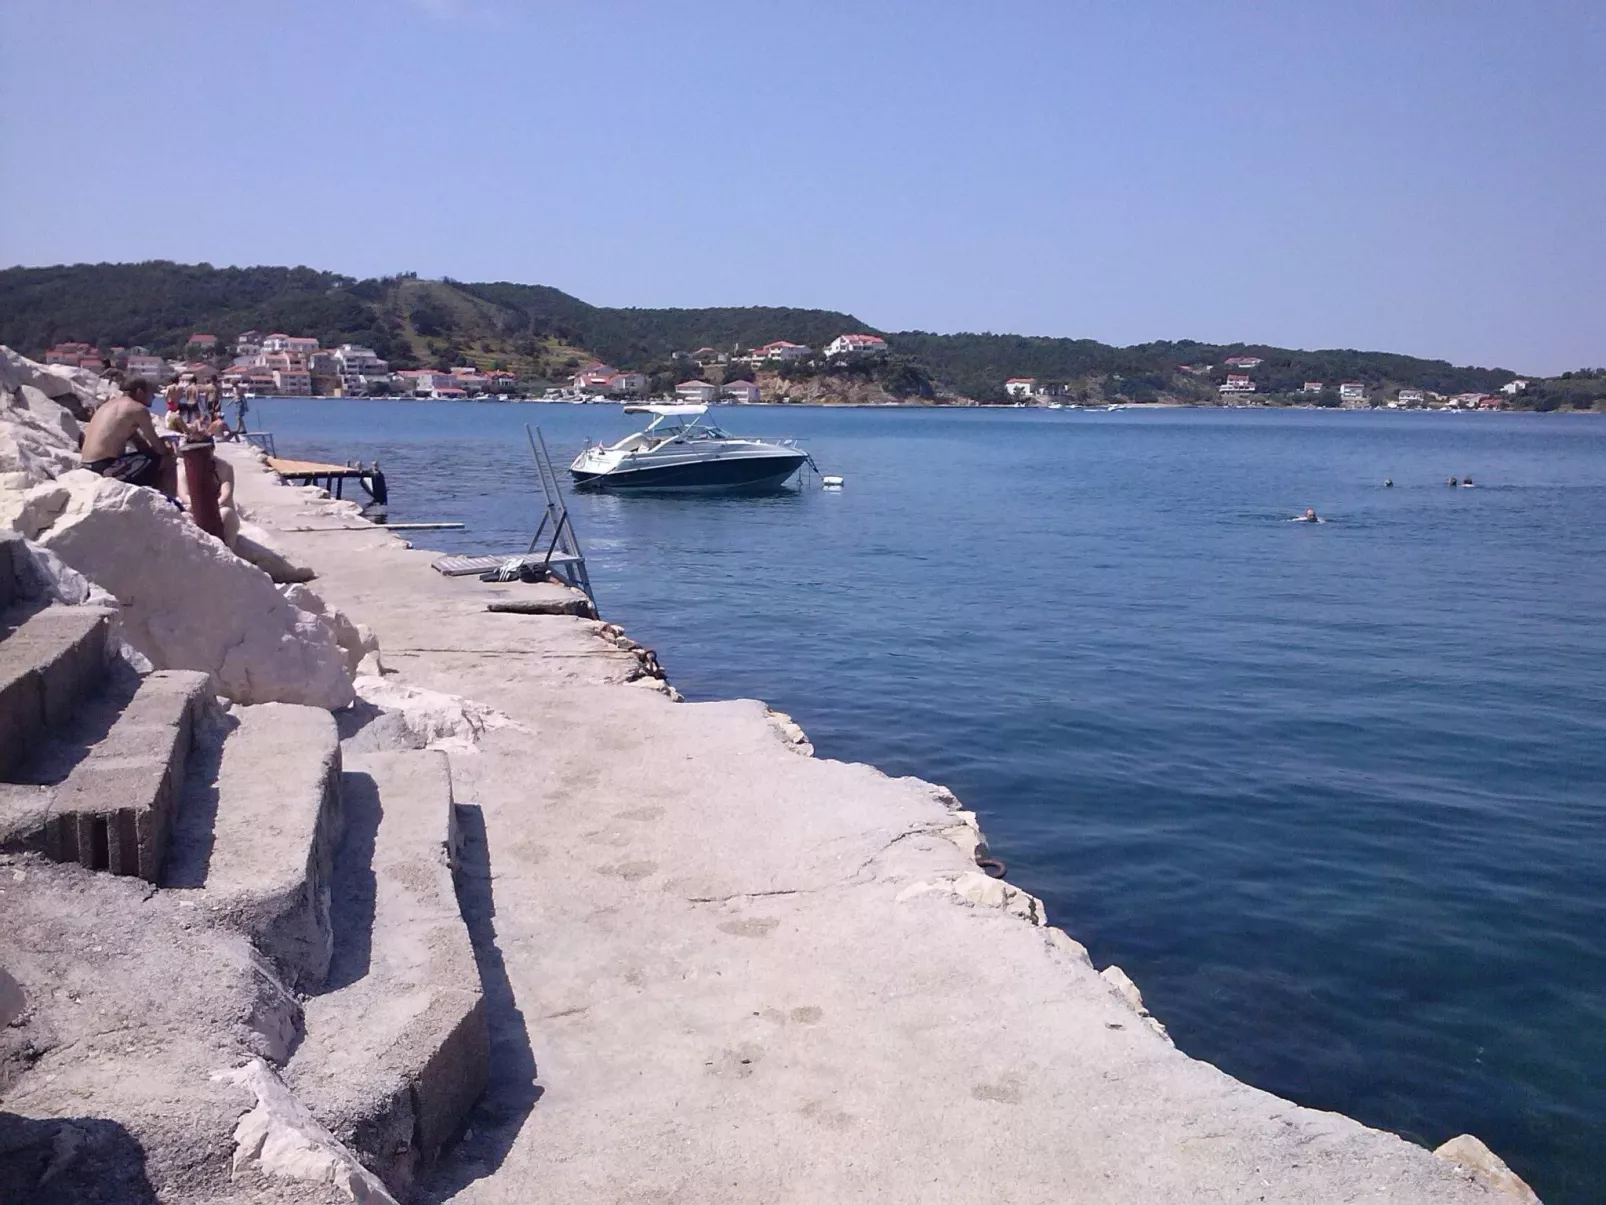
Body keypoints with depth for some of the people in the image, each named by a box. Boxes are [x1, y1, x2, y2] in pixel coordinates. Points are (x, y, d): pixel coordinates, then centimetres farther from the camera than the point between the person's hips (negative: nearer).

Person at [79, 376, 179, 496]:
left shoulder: (112, 404, 21)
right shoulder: (138, 409, -6)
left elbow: (140, 445, 23)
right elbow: (157, 447, -1)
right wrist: (169, 452, 18)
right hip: (106, 467, -10)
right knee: (168, 461, -1)